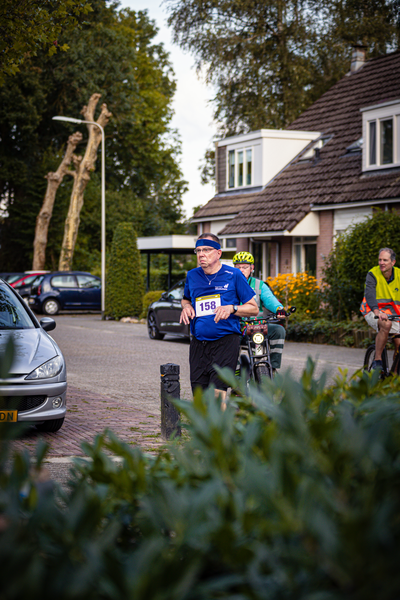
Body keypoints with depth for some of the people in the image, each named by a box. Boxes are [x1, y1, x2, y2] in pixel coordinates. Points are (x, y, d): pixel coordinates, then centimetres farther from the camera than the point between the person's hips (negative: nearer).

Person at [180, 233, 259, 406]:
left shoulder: (233, 275, 0)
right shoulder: (192, 276, 11)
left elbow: (254, 308, 4)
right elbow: (186, 299, 30)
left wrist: (231, 308, -14)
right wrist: (186, 306, 6)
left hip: (226, 341, -4)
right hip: (198, 344, 4)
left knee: (217, 392, -16)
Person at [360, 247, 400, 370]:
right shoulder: (373, 274, -12)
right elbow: (369, 294, -27)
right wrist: (377, 312, -43)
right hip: (373, 311, -4)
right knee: (386, 324, -35)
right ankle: (377, 361, -24)